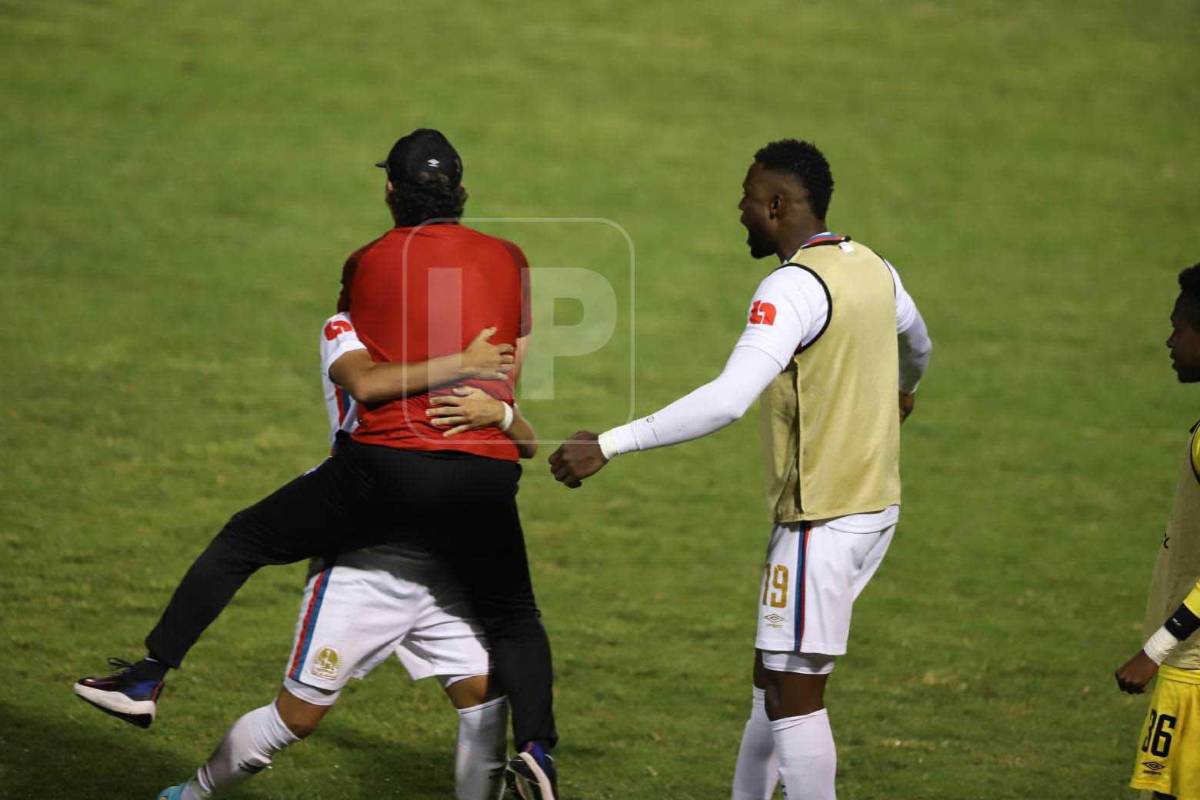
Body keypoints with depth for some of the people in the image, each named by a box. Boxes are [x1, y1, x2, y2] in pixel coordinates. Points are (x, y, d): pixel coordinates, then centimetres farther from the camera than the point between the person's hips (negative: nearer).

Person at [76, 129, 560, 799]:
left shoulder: (366, 264, 6)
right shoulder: (509, 260, 10)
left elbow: (348, 371, 13)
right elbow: (511, 374, 16)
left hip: (383, 467, -1)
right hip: (483, 478, 1)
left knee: (243, 541, 17)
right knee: (515, 622, 19)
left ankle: (150, 679, 17)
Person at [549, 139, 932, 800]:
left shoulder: (794, 287, -19)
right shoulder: (872, 268, 9)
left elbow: (727, 401, -30)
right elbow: (916, 340, 32)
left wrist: (609, 446, -29)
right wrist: (902, 389, 56)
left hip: (822, 517, -9)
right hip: (876, 503, 9)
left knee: (792, 689, -5)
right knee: (773, 674, 17)